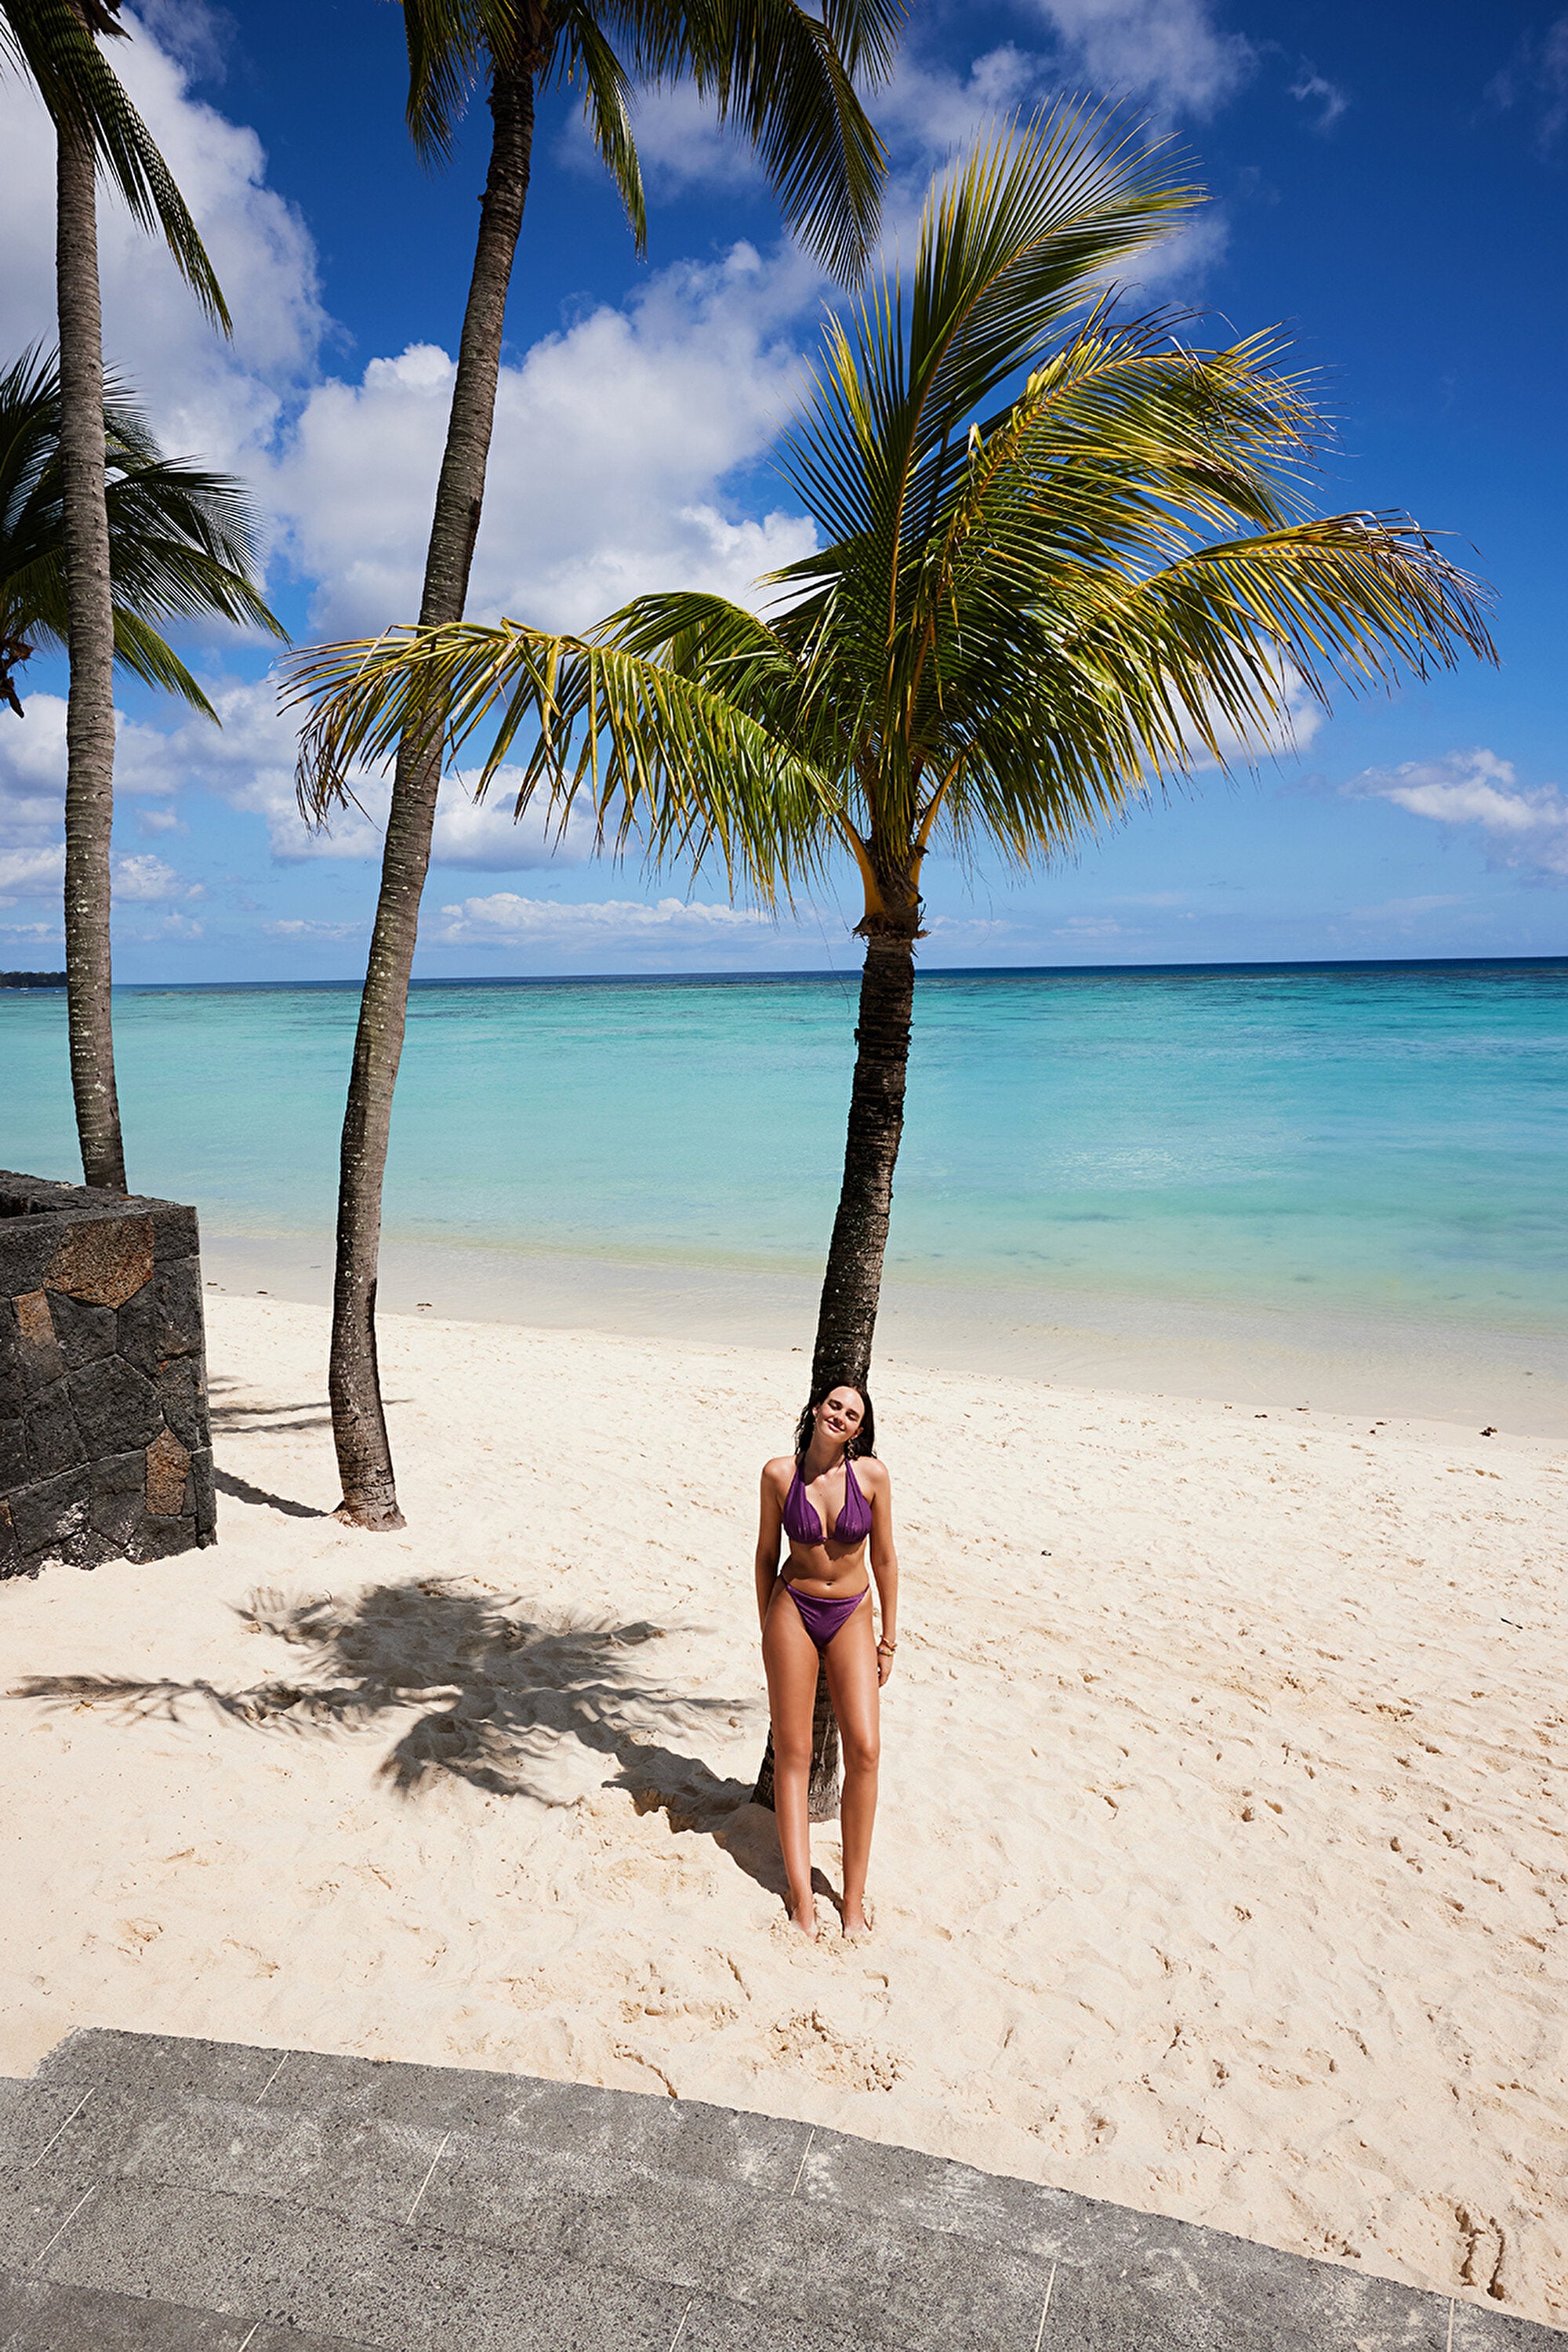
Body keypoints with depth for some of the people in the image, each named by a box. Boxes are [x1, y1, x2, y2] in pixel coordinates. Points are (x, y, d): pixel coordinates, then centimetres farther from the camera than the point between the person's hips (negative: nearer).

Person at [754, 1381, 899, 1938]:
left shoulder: (872, 1474, -11)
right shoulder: (779, 1474, -10)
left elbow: (884, 1558, -1)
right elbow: (766, 1555, 1)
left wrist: (889, 1635, 3)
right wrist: (767, 1632, 6)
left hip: (851, 1616, 0)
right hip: (793, 1608, 0)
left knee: (865, 1750, -8)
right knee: (792, 1753, 1)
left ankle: (854, 1898, 6)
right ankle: (802, 1897, 10)